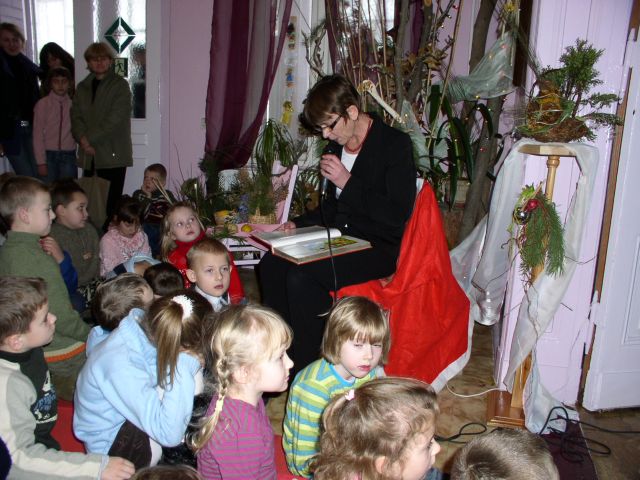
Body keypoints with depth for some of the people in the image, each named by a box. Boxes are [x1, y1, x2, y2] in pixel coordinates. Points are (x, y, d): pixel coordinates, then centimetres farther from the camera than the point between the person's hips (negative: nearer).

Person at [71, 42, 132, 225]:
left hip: (113, 154, -5)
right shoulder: (82, 87, 18)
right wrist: (83, 139, -8)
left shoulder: (120, 85, 0)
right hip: (89, 155, 5)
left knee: (111, 204, -6)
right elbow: (76, 116, 11)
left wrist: (90, 138, -10)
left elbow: (115, 119, -9)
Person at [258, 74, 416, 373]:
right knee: (271, 265, -12)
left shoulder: (395, 144, -11)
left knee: (301, 277, -27)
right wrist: (299, 224, 5)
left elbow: (397, 214, -19)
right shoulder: (339, 143, 11)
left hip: (378, 248, -8)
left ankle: (307, 368, -10)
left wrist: (348, 183, -20)